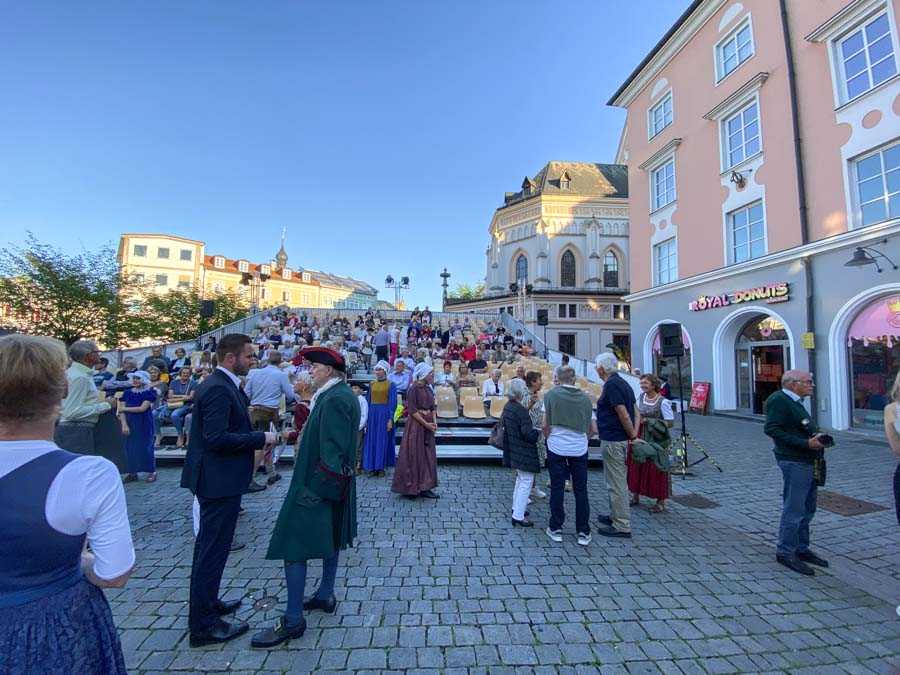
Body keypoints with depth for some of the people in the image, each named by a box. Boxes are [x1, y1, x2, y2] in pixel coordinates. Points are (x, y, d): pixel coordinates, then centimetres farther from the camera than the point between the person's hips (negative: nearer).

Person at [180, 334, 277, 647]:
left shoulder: (219, 384, 9)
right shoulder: (219, 389, -22)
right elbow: (216, 438, -27)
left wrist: (256, 438, 9)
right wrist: (261, 438, -20)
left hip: (215, 478, 11)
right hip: (219, 480, -11)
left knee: (209, 545, 22)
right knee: (213, 549, 3)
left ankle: (207, 603, 40)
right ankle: (203, 625, 18)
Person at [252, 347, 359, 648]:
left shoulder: (334, 400, -24)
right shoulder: (344, 394, 7)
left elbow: (332, 451, -26)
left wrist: (317, 487, -21)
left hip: (317, 485, -10)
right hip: (337, 483, 10)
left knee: (294, 547, 1)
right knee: (330, 541, 21)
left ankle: (293, 620, 13)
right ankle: (326, 595, 38)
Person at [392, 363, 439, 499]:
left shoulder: (428, 388, 11)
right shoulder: (414, 388, -13)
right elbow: (412, 410, -17)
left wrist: (434, 422, 0)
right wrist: (426, 424, -16)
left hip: (428, 424, 8)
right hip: (416, 424, -8)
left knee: (428, 455, 10)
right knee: (413, 456, 0)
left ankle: (424, 487, 19)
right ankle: (410, 488, 12)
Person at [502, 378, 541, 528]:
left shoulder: (507, 406, 2)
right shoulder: (521, 411, -25)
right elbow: (528, 434, -24)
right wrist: (538, 432, -3)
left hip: (513, 450, 9)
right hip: (524, 452, -9)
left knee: (520, 478, 24)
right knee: (526, 481, 1)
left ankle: (516, 508, 36)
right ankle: (518, 517, 5)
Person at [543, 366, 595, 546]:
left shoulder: (551, 394, -6)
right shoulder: (585, 397, 2)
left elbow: (545, 426, -6)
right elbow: (593, 429, 5)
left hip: (557, 446, -2)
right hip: (579, 448, 2)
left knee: (557, 489, 8)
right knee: (581, 490, 11)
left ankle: (556, 529, 18)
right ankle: (583, 532, 19)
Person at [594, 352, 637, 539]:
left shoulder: (611, 385, -18)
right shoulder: (622, 382, 12)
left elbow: (623, 413, -23)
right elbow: (634, 411, 13)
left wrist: (633, 435, -13)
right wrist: (633, 434, 10)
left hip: (612, 440, -10)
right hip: (620, 439, 10)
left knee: (616, 483, -1)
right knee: (618, 480, 21)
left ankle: (622, 526, 8)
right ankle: (616, 516, 34)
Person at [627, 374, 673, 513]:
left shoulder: (663, 402, -13)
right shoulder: (641, 397, 5)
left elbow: (670, 422, -14)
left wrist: (648, 421, -18)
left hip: (656, 441, -6)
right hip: (639, 439, 6)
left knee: (656, 471, 2)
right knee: (636, 468, 12)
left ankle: (661, 502, 17)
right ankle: (635, 496, 27)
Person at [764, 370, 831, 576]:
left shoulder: (795, 402, 17)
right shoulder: (779, 400, -15)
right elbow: (771, 429, -23)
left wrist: (816, 437, 7)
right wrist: (806, 443, -23)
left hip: (808, 462, 10)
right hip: (794, 462, -10)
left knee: (807, 510, 18)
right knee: (794, 510, -4)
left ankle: (801, 549, 30)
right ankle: (785, 553, 6)